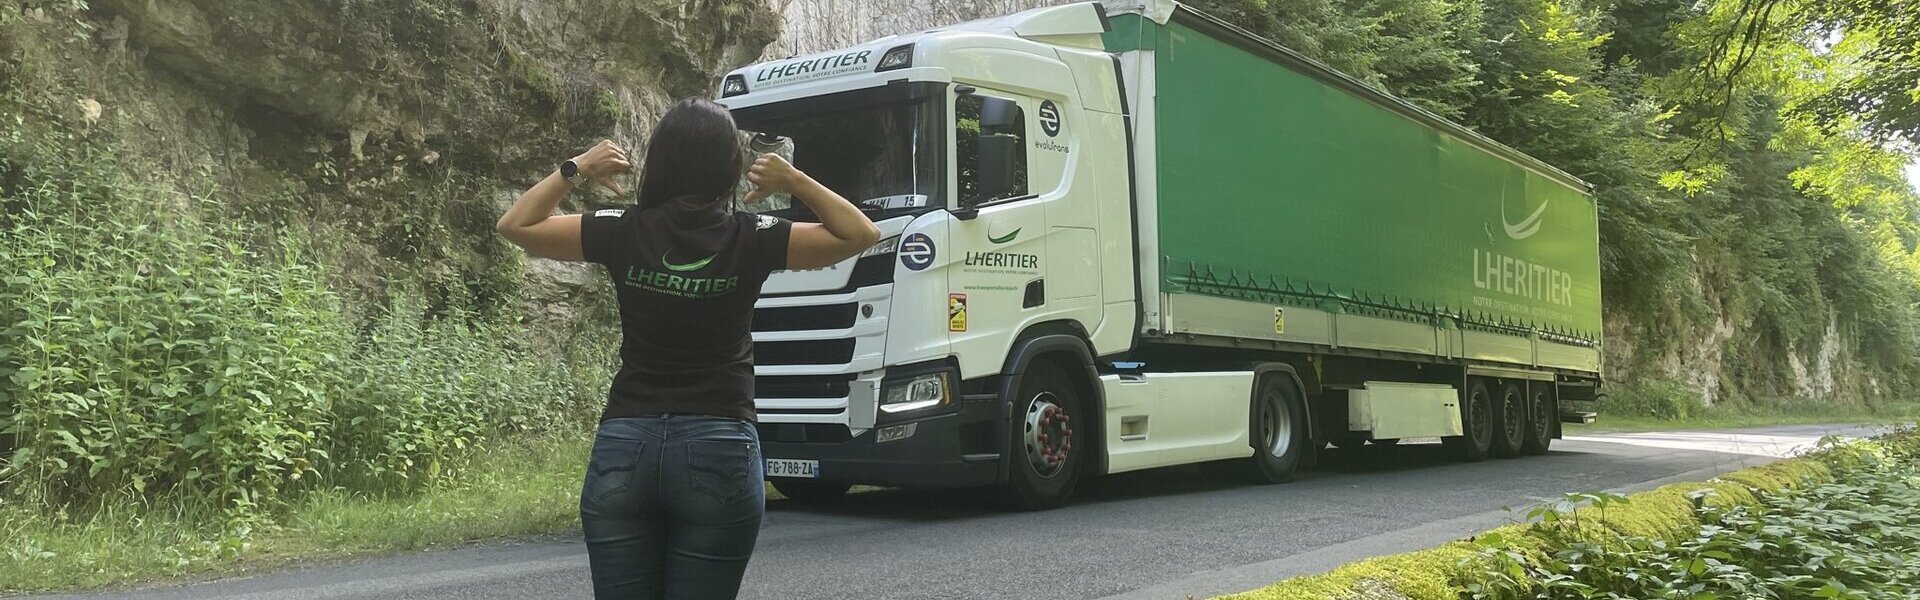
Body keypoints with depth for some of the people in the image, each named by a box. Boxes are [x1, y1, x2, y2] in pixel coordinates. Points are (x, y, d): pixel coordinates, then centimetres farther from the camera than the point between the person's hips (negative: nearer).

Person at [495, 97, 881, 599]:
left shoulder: (623, 233, -1)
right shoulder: (751, 240, -5)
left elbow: (515, 225, 11)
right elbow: (861, 235, 5)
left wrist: (574, 170, 15)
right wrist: (795, 181, 4)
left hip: (623, 448, 2)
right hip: (720, 451, -2)